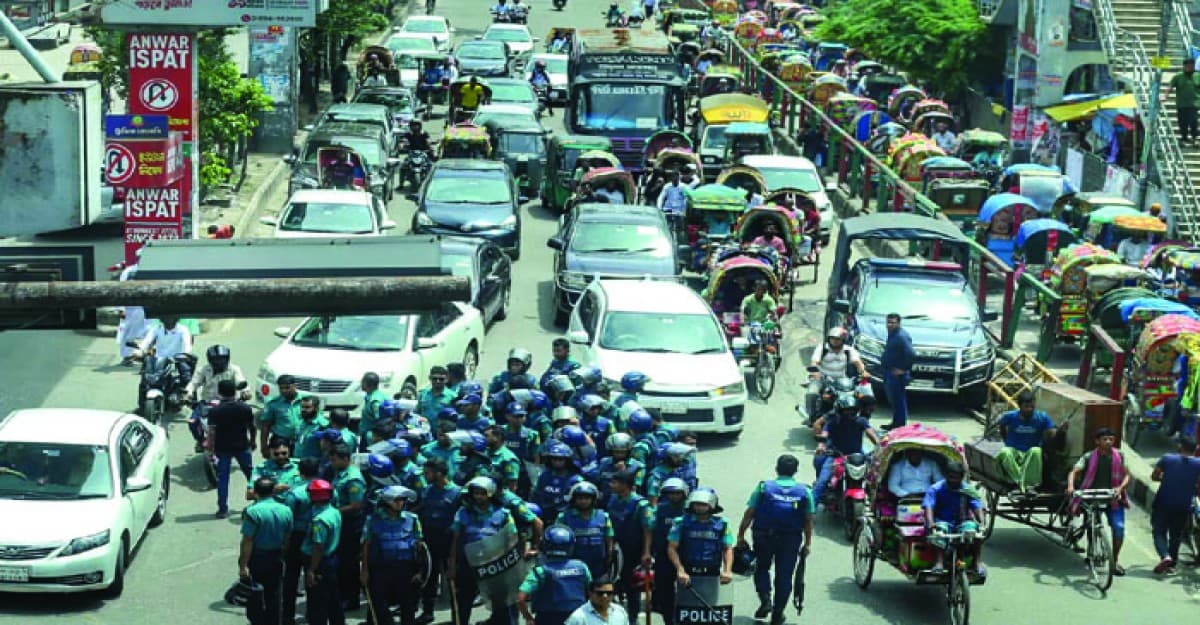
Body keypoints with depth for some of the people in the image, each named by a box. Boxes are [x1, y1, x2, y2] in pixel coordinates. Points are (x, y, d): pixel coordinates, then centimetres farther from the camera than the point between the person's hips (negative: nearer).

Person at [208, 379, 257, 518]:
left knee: (222, 478, 4)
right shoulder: (245, 408, -2)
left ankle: (223, 509, 2)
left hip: (222, 448, -2)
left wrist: (210, 445, -7)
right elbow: (251, 427, 6)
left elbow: (212, 431, -15)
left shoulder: (215, 411, -10)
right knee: (251, 475, 15)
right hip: (242, 446, 2)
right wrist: (252, 441, 20)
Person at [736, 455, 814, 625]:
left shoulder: (764, 487, -2)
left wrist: (741, 535, 4)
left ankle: (765, 600, 0)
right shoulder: (804, 491, 0)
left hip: (764, 536, 0)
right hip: (791, 539, 0)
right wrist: (807, 543, 8)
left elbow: (749, 513, -4)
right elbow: (808, 520, 0)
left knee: (762, 568, 20)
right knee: (784, 575, 9)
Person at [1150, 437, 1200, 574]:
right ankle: (1171, 565, 15)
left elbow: (1154, 476, 3)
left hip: (1162, 505, -1)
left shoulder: (1167, 459, -5)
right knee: (1176, 536, 15)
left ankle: (1165, 556, -16)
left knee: (1159, 532, 7)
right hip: (1183, 507, 1)